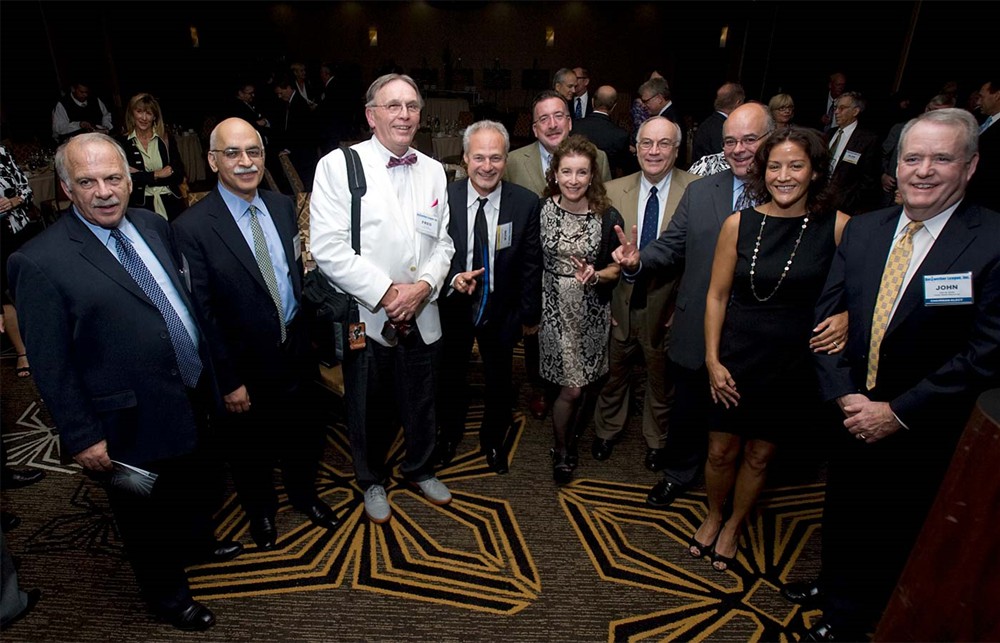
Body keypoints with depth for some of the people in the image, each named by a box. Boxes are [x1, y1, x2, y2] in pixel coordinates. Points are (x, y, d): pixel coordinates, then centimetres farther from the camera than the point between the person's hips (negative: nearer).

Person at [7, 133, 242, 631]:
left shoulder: (153, 225, 0)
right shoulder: (40, 262, -18)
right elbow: (50, 364, -15)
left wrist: (210, 370, 12)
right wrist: (82, 436, -12)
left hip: (194, 399, 6)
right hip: (133, 421, -6)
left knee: (200, 483, 28)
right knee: (146, 513, 18)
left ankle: (195, 542, 57)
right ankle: (166, 590, 44)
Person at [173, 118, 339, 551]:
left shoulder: (283, 207, 0)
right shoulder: (192, 228, -18)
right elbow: (202, 314, -16)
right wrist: (229, 381, -14)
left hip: (295, 354, 5)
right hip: (246, 368, -4)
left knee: (303, 436, 23)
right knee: (251, 450, 20)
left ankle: (304, 494, 51)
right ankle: (261, 511, 48)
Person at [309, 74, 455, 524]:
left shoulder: (433, 170, 7)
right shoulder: (338, 165, -9)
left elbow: (443, 241, 6)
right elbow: (328, 247, -16)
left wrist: (423, 285, -12)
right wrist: (385, 292, -19)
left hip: (421, 314, 4)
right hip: (366, 316, -3)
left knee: (421, 402, 18)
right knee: (369, 408, 14)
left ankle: (419, 468, 45)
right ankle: (372, 480, 41)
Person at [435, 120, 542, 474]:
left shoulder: (526, 202, -14)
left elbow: (531, 264, -6)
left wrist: (530, 314, -1)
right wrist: (451, 279, -25)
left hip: (501, 311, 0)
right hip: (452, 306, 0)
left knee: (499, 382, 19)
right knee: (451, 376, 21)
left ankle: (493, 440, 46)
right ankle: (450, 433, 50)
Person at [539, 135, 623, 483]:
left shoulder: (608, 217, -8)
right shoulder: (541, 210, -6)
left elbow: (615, 268, 1)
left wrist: (596, 275, -20)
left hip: (593, 311, 1)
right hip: (554, 308, -1)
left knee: (589, 384, 13)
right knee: (572, 387, -1)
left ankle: (573, 435, 43)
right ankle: (561, 450, 25)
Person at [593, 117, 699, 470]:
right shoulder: (613, 191, -4)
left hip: (666, 307, -1)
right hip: (620, 303, 2)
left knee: (661, 378, 20)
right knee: (614, 372, 20)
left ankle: (656, 440, 45)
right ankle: (607, 431, 47)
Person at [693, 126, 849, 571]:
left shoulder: (838, 227, -9)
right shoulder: (739, 224, -7)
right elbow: (717, 295, -2)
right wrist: (712, 359, -6)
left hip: (793, 365, 0)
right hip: (734, 361, 1)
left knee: (759, 455, 17)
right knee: (721, 451, 12)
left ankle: (733, 526, 42)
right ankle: (713, 515, 43)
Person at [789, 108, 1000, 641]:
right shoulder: (862, 230, -2)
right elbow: (826, 315, -1)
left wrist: (898, 412, -18)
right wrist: (844, 395, -10)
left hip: (925, 432, -4)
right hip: (854, 414, 4)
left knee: (894, 533, 18)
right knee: (841, 512, 24)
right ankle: (834, 586, 52)